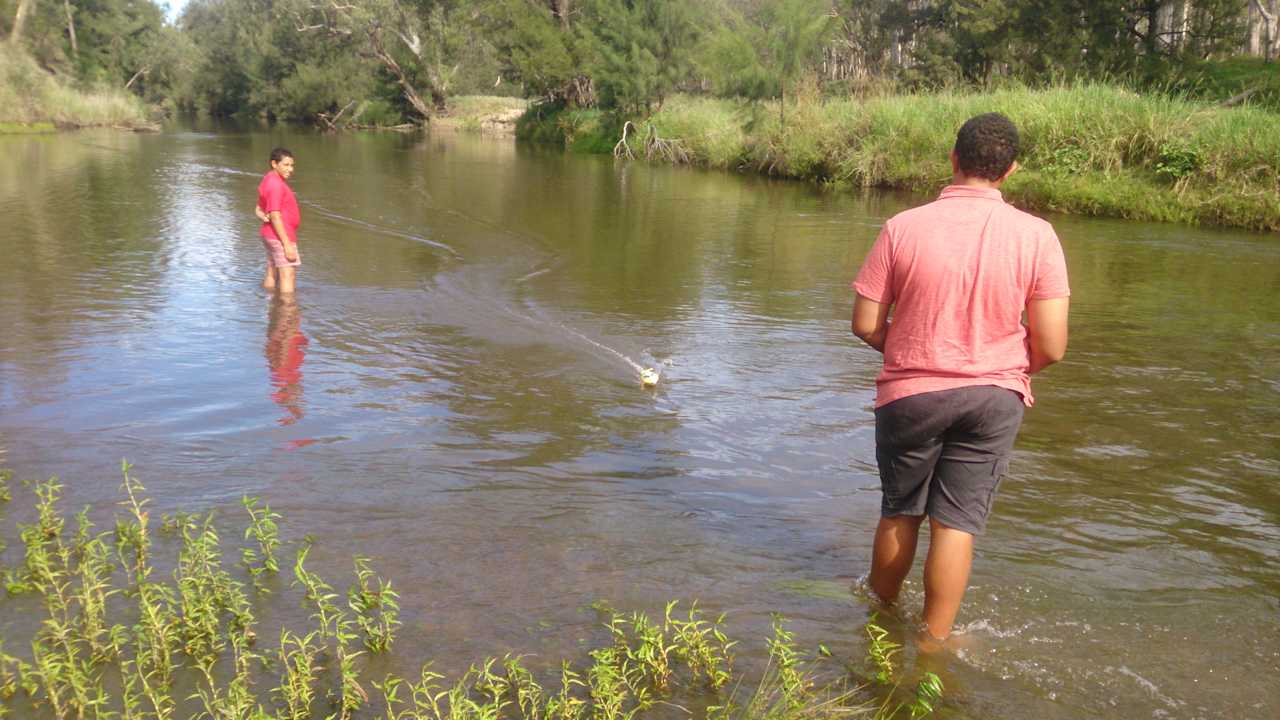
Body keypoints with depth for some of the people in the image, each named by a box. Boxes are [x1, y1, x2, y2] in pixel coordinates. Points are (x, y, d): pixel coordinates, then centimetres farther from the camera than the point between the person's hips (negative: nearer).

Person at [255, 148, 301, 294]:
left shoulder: (269, 180, 14)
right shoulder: (275, 184, -18)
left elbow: (258, 209, 17)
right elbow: (275, 216, -22)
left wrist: (264, 216, -7)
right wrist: (287, 244, -23)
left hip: (270, 236, 10)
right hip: (280, 236, -10)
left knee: (272, 276, 14)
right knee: (288, 276, -10)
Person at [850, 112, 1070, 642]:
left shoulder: (904, 227, -11)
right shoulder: (1036, 235, -9)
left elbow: (865, 324, -8)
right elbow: (1051, 346, -10)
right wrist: (1007, 368, 12)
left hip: (910, 393, 0)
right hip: (996, 397, 0)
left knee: (899, 514, 18)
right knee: (957, 523, 9)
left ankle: (880, 615, 37)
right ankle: (933, 642, 18)